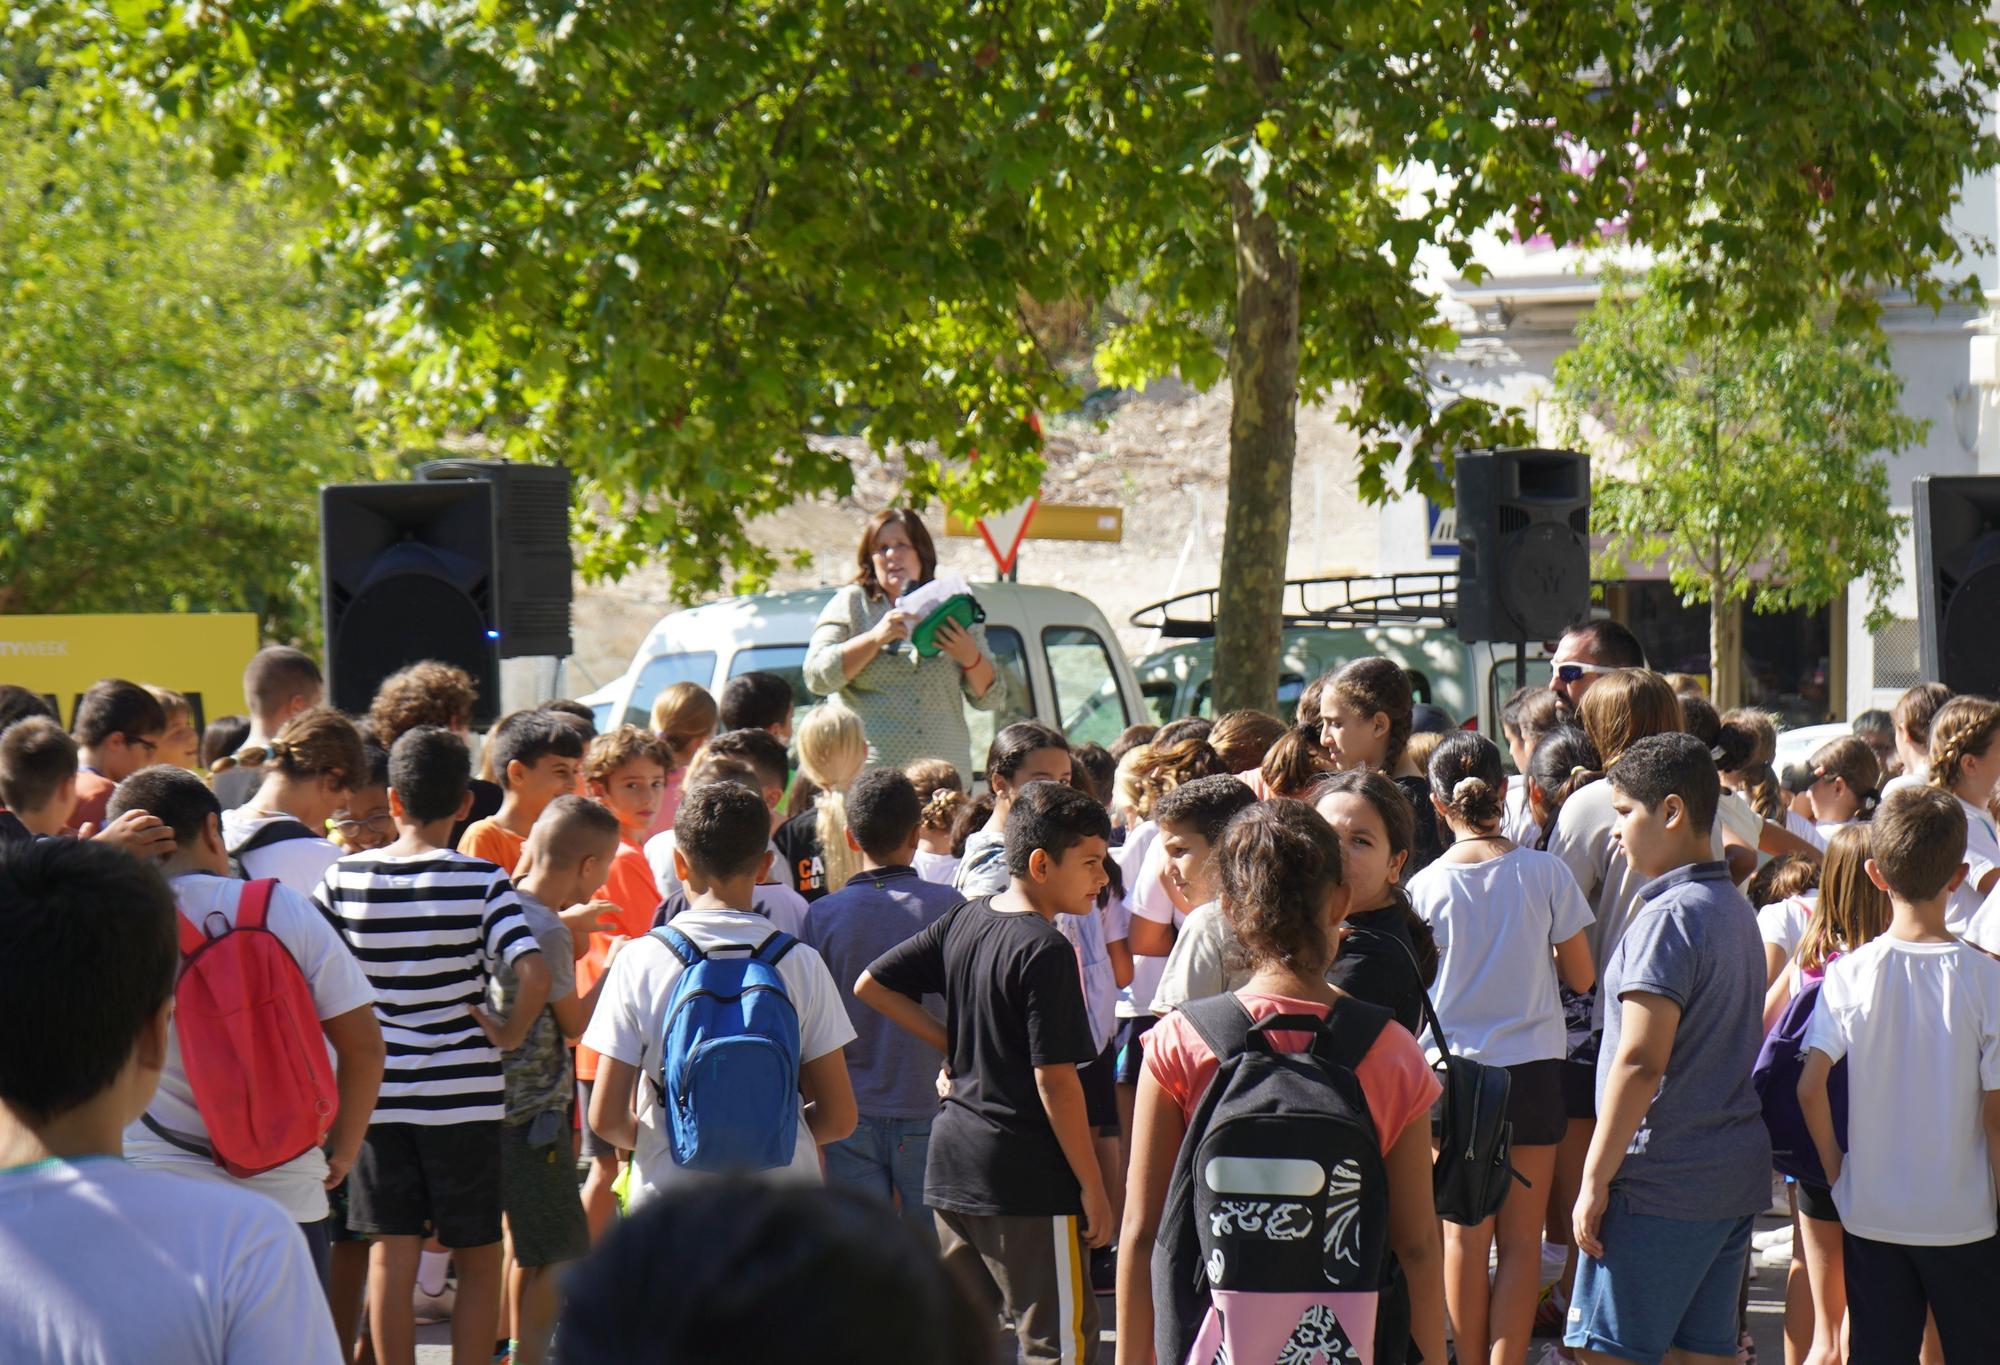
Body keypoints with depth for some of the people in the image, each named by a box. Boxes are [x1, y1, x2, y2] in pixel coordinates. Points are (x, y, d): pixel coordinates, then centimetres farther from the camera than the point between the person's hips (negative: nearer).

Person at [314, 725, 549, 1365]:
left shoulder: (345, 878, -2)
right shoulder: (481, 881, -10)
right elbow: (534, 976, -20)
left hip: (377, 1091, 2)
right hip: (464, 1093, -2)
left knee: (390, 1256, 8)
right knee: (479, 1257, 9)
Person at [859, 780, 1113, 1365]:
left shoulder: (963, 921, 7)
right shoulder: (1045, 951, -16)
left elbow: (870, 986, 15)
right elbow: (1054, 1079, -19)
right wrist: (1092, 1186, -13)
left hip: (952, 1162, 9)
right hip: (1027, 1175, -9)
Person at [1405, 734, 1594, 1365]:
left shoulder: (1426, 886, -6)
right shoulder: (1545, 873, -7)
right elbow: (1581, 977, -1)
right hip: (1532, 1069, 0)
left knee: (1464, 1236, 8)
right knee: (1521, 1239, 5)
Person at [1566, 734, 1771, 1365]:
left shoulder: (1669, 916, -15)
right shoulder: (1735, 908, 14)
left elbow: (1641, 1062, -20)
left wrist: (1596, 1177, -16)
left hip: (1664, 1179, -9)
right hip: (1736, 1173, 9)